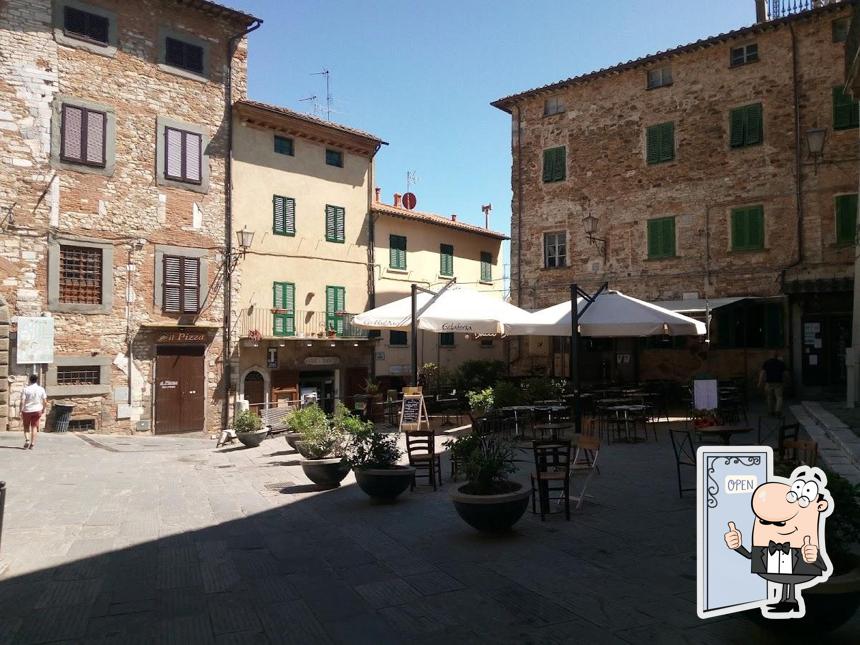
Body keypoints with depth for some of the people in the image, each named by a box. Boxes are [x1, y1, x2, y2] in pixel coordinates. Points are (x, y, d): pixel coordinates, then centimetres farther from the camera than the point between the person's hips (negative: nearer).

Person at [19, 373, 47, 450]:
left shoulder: (25, 389, -7)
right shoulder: (41, 389, -1)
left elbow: (22, 401, -11)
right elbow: (44, 401, 1)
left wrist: (21, 411, -5)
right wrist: (43, 409, 14)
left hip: (27, 410, -1)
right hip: (37, 410, 1)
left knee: (26, 426, 16)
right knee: (34, 427, 6)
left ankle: (27, 440, 1)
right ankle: (32, 444, 4)